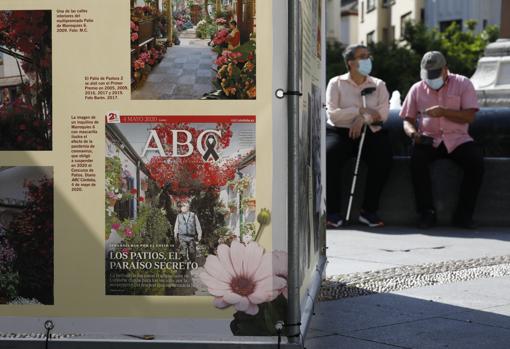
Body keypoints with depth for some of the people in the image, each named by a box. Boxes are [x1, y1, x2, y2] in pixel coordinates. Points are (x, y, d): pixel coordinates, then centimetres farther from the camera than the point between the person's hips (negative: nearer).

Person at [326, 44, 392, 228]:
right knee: (329, 156, -33)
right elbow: (333, 114, -6)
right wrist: (359, 110, -12)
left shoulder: (378, 85, 15)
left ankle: (369, 211, -18)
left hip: (369, 132, 2)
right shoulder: (336, 83, 8)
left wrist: (363, 118, -18)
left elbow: (383, 113, -1)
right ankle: (333, 212, -23)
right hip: (340, 132, -1)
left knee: (383, 157, -29)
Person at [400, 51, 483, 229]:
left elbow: (470, 116, -5)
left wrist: (444, 112, -19)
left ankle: (463, 214, -16)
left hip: (457, 138, -1)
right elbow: (408, 120, 11)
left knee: (476, 163, -29)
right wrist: (412, 132, -13)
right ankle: (427, 213, -21)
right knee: (417, 161, -32)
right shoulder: (417, 89, 11)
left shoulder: (462, 84, 5)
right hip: (428, 139, 1)